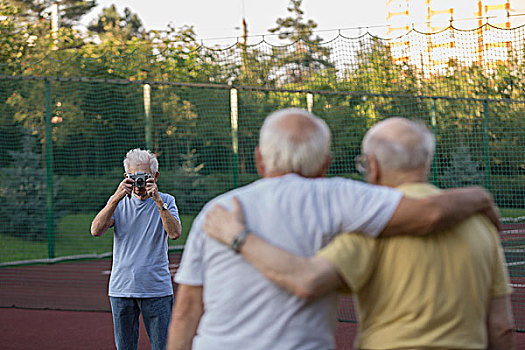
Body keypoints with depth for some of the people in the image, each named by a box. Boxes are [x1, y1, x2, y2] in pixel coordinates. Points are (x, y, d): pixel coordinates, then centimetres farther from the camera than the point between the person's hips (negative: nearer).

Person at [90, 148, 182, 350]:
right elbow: (96, 231, -10)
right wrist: (117, 198, -18)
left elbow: (174, 233, -15)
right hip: (122, 289, 2)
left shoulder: (166, 201, 2)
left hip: (157, 289, -2)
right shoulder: (119, 201, 6)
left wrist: (158, 201, -21)